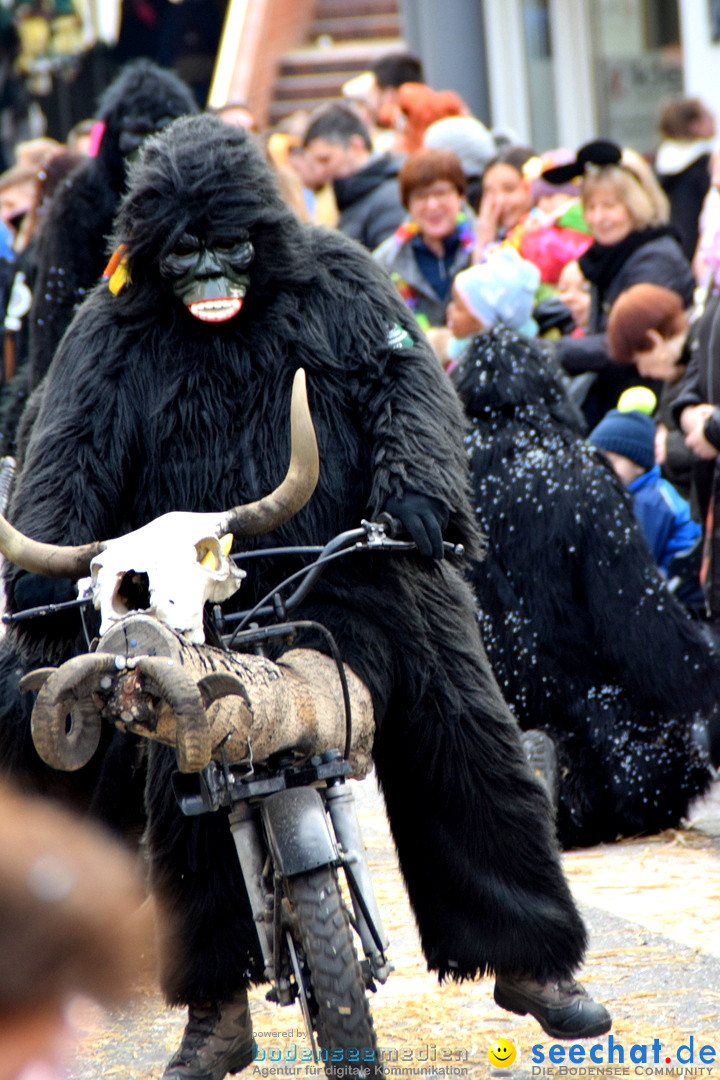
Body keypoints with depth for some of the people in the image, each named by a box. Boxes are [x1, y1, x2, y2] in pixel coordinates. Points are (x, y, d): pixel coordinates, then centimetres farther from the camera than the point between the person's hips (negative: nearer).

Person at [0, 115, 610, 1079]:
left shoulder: (338, 282, 5)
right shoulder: (115, 333, 3)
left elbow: (410, 383, 0)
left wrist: (416, 484, -18)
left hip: (366, 576, 1)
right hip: (209, 604, 0)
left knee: (465, 749, 0)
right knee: (189, 792, -6)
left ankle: (529, 961, 16)